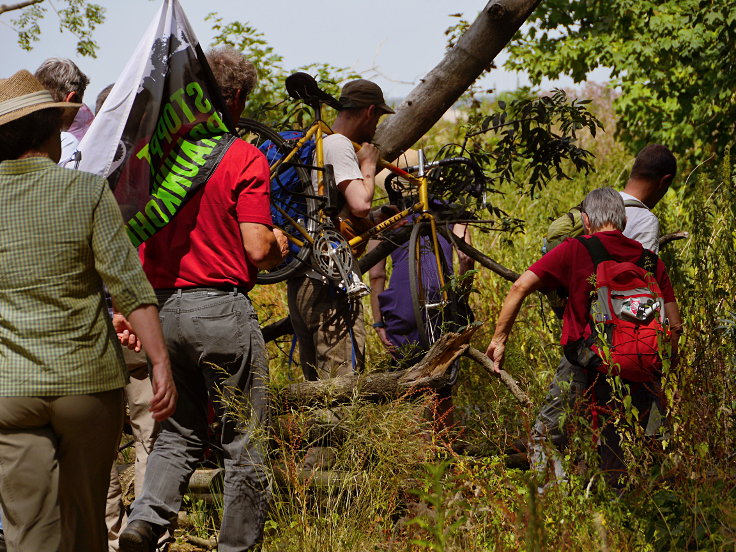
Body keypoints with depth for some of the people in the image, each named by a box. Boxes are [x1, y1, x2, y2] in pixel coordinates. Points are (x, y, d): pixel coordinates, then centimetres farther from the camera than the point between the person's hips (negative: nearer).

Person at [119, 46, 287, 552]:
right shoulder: (244, 158, -9)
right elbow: (257, 249, -13)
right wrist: (279, 245, 9)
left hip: (162, 307, 5)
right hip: (221, 308, -5)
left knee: (180, 433, 17)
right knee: (245, 440, 8)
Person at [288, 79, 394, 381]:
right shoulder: (340, 146, -11)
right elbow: (360, 205, -23)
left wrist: (376, 217, 25)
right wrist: (369, 165, -6)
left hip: (300, 281, 10)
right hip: (328, 284, -10)